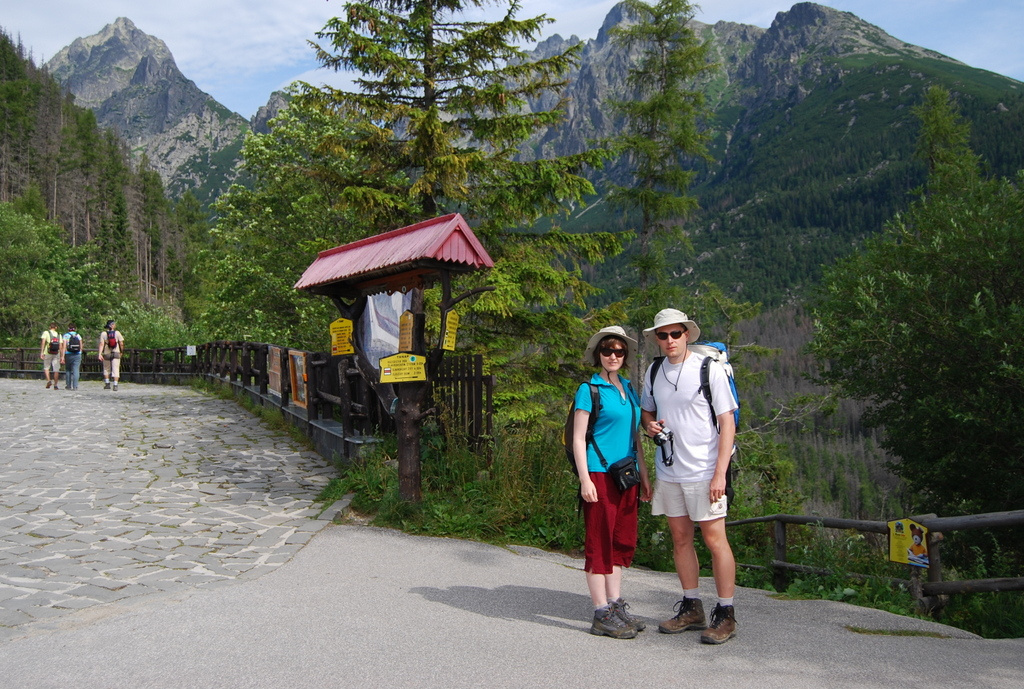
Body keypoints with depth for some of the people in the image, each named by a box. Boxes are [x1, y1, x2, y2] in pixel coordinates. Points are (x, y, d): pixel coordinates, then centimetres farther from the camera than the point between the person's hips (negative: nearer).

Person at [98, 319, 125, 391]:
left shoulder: (103, 334, -2)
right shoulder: (117, 333, -3)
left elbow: (101, 344, -11)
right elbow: (121, 344, -3)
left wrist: (99, 354, -14)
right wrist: (121, 351, 12)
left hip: (106, 354, 1)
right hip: (116, 353, -1)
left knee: (106, 369, 18)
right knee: (115, 370, -1)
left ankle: (107, 384, 15)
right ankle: (115, 385, -9)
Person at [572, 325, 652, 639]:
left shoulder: (629, 390, 15)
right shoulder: (590, 390, -5)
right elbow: (578, 438, -8)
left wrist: (644, 475, 17)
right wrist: (585, 479, -15)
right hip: (600, 473, -7)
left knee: (623, 541, 12)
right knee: (599, 542, -2)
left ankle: (616, 605, 22)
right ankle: (602, 615, 4)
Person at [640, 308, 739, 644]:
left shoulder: (709, 369, -7)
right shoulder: (653, 372, 8)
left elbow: (727, 422, -9)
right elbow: (646, 411, 23)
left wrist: (720, 473, -15)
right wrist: (650, 425, -3)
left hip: (704, 472, -5)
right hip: (668, 471, 6)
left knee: (714, 539, -3)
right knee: (681, 539, 11)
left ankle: (726, 614, 8)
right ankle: (691, 608, 23)